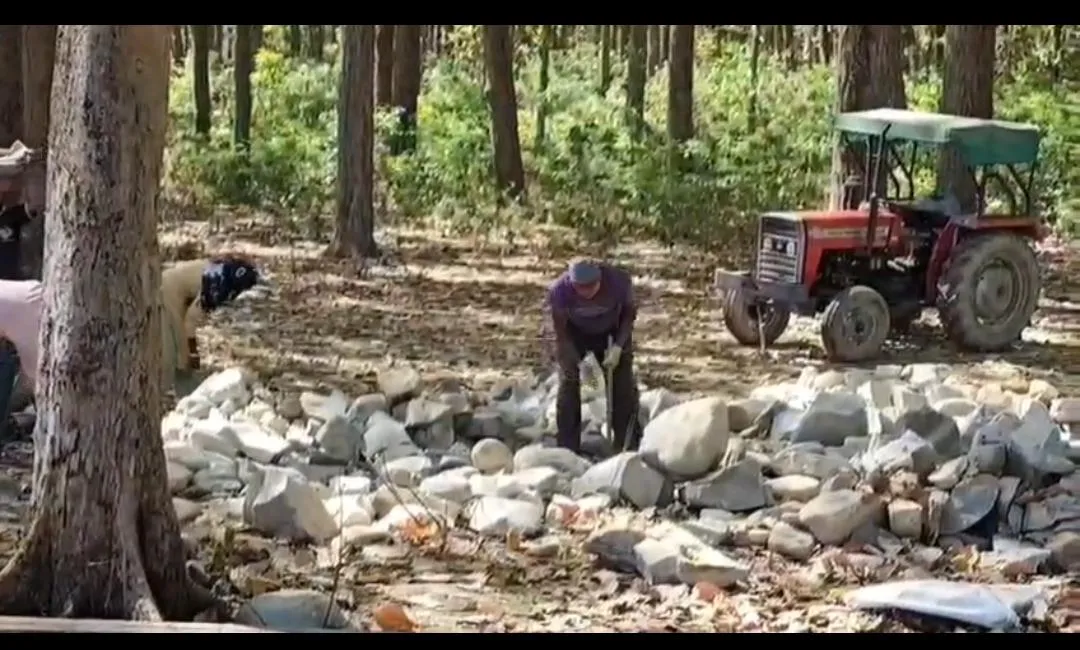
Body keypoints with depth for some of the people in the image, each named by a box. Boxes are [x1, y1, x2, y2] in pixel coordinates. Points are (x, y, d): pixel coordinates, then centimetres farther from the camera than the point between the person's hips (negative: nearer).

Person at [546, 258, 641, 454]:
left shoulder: (619, 281, -32)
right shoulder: (559, 291, -33)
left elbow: (629, 313, -12)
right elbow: (561, 331, -20)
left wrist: (619, 346, -23)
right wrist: (576, 363, -26)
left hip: (612, 333, 1)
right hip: (575, 334, -1)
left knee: (623, 385, -2)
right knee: (568, 382, -10)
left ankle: (629, 446, 9)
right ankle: (567, 450, -3)